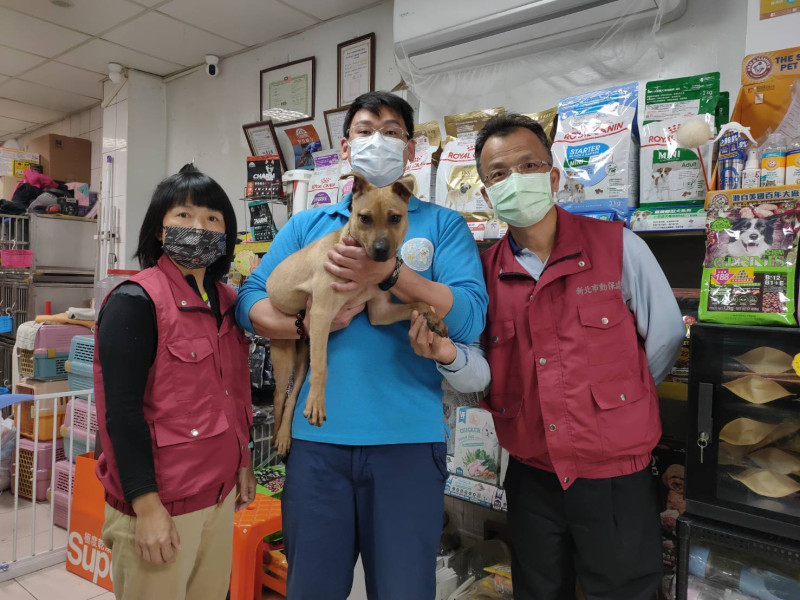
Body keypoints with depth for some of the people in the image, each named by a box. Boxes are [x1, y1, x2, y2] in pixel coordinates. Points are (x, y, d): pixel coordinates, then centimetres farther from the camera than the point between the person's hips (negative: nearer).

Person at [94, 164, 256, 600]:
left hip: (220, 493, 7)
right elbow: (122, 410, -17)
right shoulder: (135, 301, -13)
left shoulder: (227, 301, 8)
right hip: (158, 501, -6)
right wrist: (146, 505, -19)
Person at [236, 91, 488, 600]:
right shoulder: (307, 224, 12)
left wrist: (389, 274, -19)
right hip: (318, 434, 2)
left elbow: (470, 318, -9)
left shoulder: (443, 224, 5)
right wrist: (305, 324, -12)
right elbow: (250, 303, 6)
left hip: (408, 438, -1)